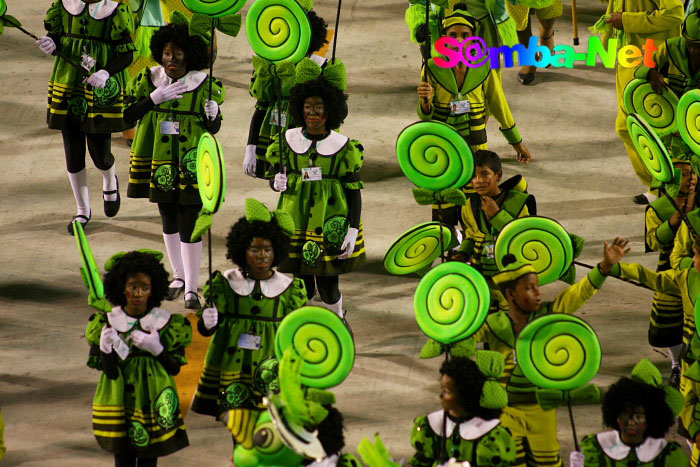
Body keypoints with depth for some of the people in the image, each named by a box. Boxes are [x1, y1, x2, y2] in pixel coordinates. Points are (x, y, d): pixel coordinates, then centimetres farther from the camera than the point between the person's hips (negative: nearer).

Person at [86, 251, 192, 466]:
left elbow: (175, 368, 0)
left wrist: (156, 349, -17)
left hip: (154, 405, 0)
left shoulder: (166, 324, -2)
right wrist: (106, 351, -23)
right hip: (119, 405, 0)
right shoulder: (107, 324, -2)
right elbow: (109, 371, -3)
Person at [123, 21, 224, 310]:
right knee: (169, 221, 18)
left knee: (189, 225, -6)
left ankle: (191, 288, 2)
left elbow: (214, 128, 0)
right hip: (159, 164, 3)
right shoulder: (149, 80, -3)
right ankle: (179, 276, 36)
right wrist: (155, 98, -23)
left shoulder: (204, 86, -9)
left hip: (190, 165, -3)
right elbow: (128, 115, -10)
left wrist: (212, 118, -24)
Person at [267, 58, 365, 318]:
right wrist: (277, 183, -14)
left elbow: (354, 192, -2)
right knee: (303, 287, 4)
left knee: (328, 287, 1)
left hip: (330, 226, -2)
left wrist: (353, 230, -9)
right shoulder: (288, 141, 1)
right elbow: (274, 177, 11)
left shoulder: (344, 148, -4)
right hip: (297, 224, 2)